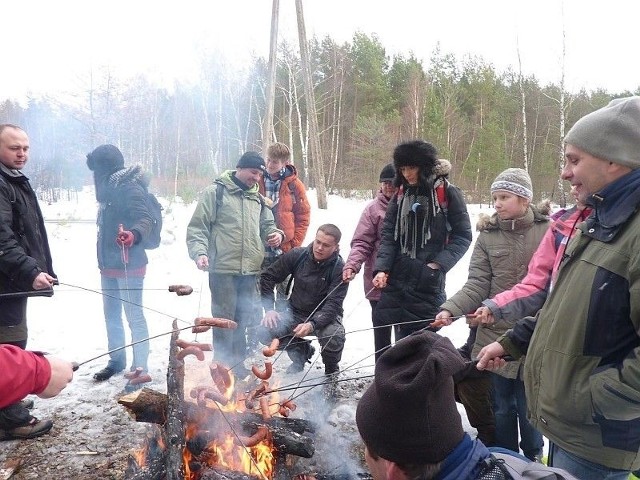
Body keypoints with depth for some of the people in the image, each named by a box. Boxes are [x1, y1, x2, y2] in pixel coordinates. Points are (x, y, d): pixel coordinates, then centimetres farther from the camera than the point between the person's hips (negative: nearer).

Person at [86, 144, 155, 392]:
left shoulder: (130, 188, -12)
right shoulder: (110, 190, 15)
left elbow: (146, 218, -25)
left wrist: (134, 235, -46)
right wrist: (103, 260, 21)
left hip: (128, 265, -10)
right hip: (109, 264, 10)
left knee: (134, 316, -5)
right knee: (111, 315, 18)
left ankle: (139, 369, 4)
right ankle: (116, 361, 32)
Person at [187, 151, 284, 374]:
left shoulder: (257, 198, 16)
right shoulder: (216, 192, -2)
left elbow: (267, 225, 23)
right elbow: (197, 227, -4)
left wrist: (276, 234, 0)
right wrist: (200, 252, -19)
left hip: (250, 270, 6)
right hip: (223, 268, -6)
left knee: (245, 318, 12)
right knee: (224, 318, 1)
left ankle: (238, 363, 26)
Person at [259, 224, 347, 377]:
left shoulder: (339, 268, -17)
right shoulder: (297, 255, -9)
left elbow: (333, 305, -23)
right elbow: (268, 277, -1)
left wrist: (312, 324, -41)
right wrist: (269, 309, -12)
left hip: (324, 316, -3)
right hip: (295, 313, 3)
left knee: (335, 338, -35)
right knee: (265, 331, -21)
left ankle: (331, 367, 4)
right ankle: (302, 351, 10)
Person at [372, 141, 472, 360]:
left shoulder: (448, 193, -4)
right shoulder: (400, 196, 10)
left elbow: (462, 235, -3)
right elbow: (388, 235, 6)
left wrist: (438, 264, -13)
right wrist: (382, 268, -8)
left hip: (428, 282, -4)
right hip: (396, 278, 5)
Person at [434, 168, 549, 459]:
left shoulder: (548, 230, -4)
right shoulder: (488, 236, 0)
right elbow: (476, 286, -6)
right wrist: (450, 310, -20)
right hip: (495, 335, 2)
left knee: (529, 404, 13)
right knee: (501, 405, 15)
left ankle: (533, 460, 39)